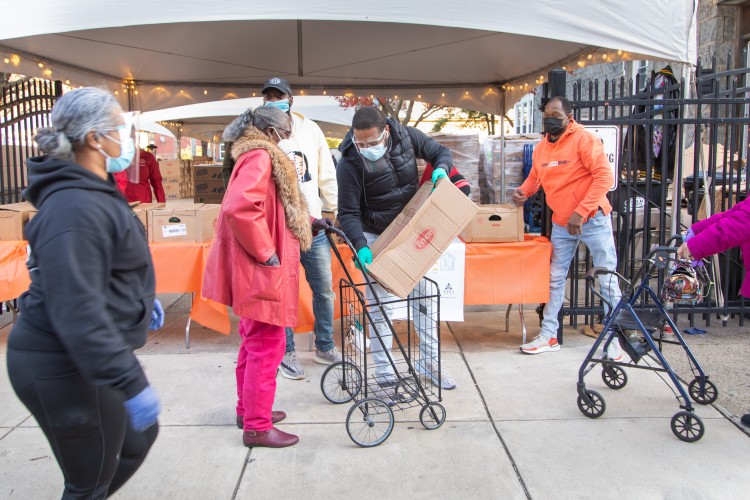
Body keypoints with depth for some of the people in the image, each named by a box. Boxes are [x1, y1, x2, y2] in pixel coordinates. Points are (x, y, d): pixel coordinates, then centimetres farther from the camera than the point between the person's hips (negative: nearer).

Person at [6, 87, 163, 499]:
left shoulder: (92, 192, 9)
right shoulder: (75, 209, -25)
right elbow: (77, 313, -32)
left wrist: (143, 298, 23)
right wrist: (132, 383, -32)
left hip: (82, 359, 10)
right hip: (67, 368, -10)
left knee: (138, 439, 23)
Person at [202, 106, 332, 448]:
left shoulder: (260, 157, 19)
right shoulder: (259, 157, -15)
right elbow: (239, 207, -30)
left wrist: (309, 223, 14)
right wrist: (265, 252, -23)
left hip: (257, 273, 11)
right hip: (260, 272, -11)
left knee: (255, 343, 20)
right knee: (266, 346, -3)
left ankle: (248, 410, 34)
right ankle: (257, 426, 7)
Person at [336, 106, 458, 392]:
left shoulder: (406, 136, -14)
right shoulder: (350, 163, -23)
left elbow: (441, 152, 1)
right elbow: (348, 213, -20)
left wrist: (440, 170, -22)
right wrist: (360, 247, -34)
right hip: (375, 238, -4)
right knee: (379, 306, 0)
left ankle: (428, 362, 26)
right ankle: (385, 376, 11)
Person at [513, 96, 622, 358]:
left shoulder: (584, 139, -13)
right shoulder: (541, 147, 7)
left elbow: (605, 176, -20)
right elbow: (534, 177, 21)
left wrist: (580, 212, -23)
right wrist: (523, 191, -2)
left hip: (592, 220, -6)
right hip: (561, 223, 6)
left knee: (607, 280, 0)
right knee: (555, 278, 10)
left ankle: (615, 339, 11)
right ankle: (549, 336, 20)